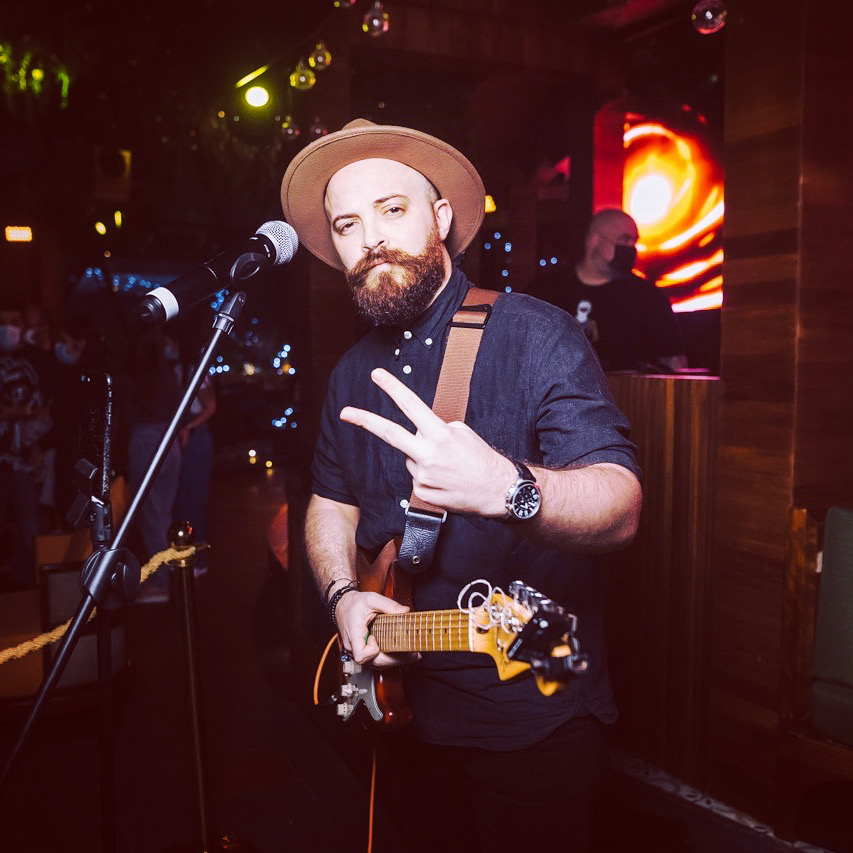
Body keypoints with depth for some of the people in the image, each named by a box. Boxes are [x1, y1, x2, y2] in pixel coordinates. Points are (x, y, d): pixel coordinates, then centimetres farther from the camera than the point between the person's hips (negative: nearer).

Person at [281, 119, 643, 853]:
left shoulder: (535, 336, -16)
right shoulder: (353, 375, 4)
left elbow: (621, 506, -26)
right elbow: (330, 502, 15)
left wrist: (506, 487, -47)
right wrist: (344, 594, -4)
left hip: (536, 715, -5)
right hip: (406, 702, 6)